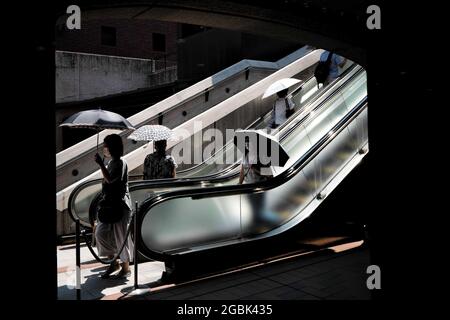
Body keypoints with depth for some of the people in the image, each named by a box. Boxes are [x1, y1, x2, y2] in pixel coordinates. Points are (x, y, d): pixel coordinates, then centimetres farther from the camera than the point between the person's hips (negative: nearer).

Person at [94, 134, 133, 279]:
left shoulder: (121, 163, -14)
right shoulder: (111, 162, 14)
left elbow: (110, 179, -27)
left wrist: (100, 163, -26)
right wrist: (104, 199, 21)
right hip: (110, 204, 9)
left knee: (120, 236, -2)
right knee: (100, 232, 6)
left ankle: (126, 268, 12)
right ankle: (113, 262, 19)